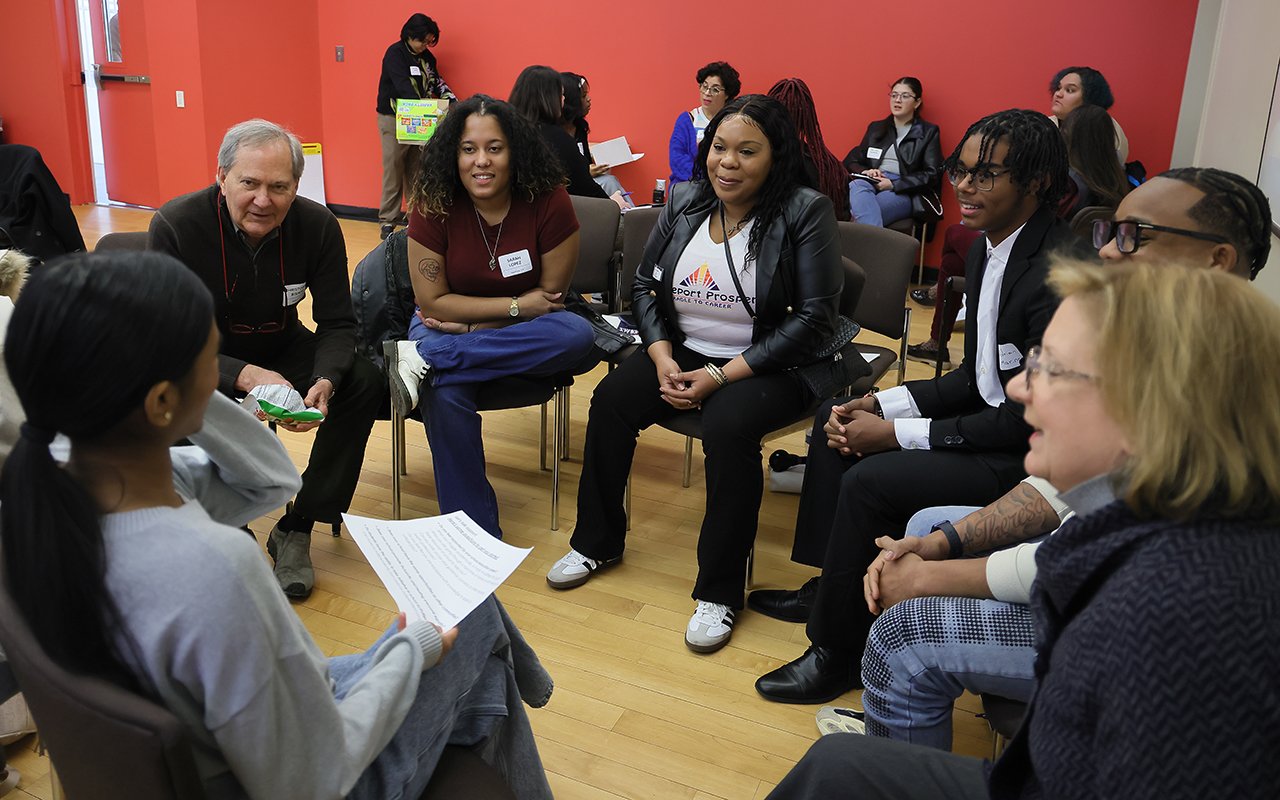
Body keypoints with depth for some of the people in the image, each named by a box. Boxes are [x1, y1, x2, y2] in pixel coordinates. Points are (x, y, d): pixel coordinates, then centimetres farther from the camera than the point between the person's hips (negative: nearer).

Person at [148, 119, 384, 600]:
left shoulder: (317, 226, -15)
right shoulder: (175, 226, -23)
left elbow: (337, 324, -10)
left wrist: (324, 383, -33)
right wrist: (247, 376, -40)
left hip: (281, 351, 3)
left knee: (365, 382, -22)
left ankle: (296, 531, -10)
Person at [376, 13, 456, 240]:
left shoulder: (426, 56, 8)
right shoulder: (394, 54, -13)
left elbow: (436, 82, 5)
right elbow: (403, 87, -25)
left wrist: (453, 102, -13)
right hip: (393, 119, -6)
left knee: (415, 170, 6)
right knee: (393, 169, -5)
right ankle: (388, 220, -1)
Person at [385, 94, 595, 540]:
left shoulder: (549, 201, -16)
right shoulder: (433, 206, -15)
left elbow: (549, 299, -11)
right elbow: (433, 302, -13)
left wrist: (473, 325, -15)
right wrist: (516, 306, -20)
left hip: (526, 336, 1)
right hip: (447, 325, -1)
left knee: (577, 336, -32)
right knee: (445, 392, -33)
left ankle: (425, 358, -30)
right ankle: (476, 533, -22)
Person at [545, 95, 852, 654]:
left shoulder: (805, 213, -12)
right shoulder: (684, 203, 4)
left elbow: (813, 319, -16)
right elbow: (645, 287, 9)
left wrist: (721, 376, -20)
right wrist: (664, 360, -10)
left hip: (769, 366, -5)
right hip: (682, 352, 5)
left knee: (728, 428, -33)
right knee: (611, 399, -17)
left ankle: (720, 589, -15)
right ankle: (597, 542, 5)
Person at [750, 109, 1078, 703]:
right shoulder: (990, 249, 4)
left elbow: (1031, 419, -25)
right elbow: (976, 377, 10)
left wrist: (896, 432, -20)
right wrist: (881, 405, -3)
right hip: (997, 415, 10)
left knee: (870, 480, -23)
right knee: (836, 421, 10)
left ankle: (839, 651, -4)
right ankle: (831, 584, 20)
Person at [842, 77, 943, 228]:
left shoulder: (929, 132, 12)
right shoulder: (876, 128, 24)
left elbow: (932, 175, 1)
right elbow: (852, 161, 21)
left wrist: (893, 184, -12)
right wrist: (865, 172, -4)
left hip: (904, 192, -3)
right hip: (872, 184, 3)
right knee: (856, 186, -38)